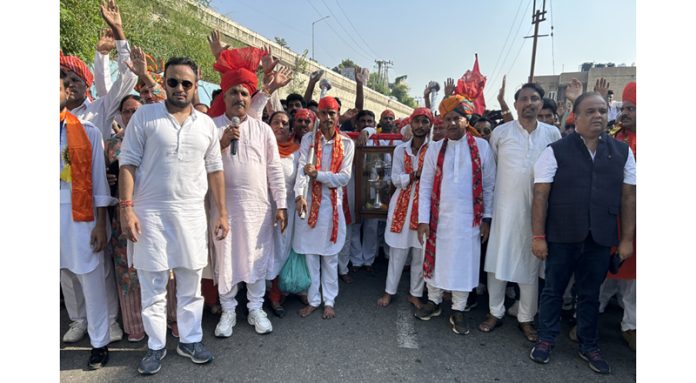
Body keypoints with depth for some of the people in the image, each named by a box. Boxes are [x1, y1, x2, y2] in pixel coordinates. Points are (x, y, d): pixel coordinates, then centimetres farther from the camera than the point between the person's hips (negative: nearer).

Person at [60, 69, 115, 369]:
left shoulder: (87, 132, 2)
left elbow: (99, 181, 1)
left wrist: (100, 224, -2)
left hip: (80, 214, -1)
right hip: (59, 213, 2)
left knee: (91, 280, 5)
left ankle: (99, 343, 17)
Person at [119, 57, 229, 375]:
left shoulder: (207, 124, 8)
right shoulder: (144, 116, -1)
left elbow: (214, 170, 10)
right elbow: (128, 163, -3)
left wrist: (222, 213, 6)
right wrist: (127, 208, -12)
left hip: (192, 213, 3)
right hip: (149, 212, -2)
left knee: (191, 284, 11)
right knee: (152, 286, 8)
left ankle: (190, 340, 27)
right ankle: (156, 346, 24)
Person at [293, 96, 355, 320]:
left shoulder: (346, 143, 2)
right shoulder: (308, 139, 2)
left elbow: (344, 177, -7)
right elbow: (302, 168, -13)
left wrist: (318, 174, -18)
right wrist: (299, 195, -29)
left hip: (333, 204, 0)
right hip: (309, 202, 1)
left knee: (330, 257, 9)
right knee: (309, 254, 8)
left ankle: (329, 301, 21)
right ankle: (313, 300, 22)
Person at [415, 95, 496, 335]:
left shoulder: (482, 147, -2)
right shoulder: (434, 148, 2)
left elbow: (489, 186, 1)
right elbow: (425, 185, 1)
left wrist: (486, 218, -1)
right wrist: (423, 219, -4)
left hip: (468, 219, -1)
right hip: (439, 216, 2)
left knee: (463, 262, 7)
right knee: (435, 258, 11)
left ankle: (458, 310, 23)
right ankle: (434, 301, 32)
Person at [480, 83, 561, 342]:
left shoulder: (553, 133, 3)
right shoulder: (500, 132, 0)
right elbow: (489, 168, 6)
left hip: (537, 210, 1)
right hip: (505, 208, -1)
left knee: (531, 264, 9)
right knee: (498, 260, 5)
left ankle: (526, 318, 24)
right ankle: (495, 312, 22)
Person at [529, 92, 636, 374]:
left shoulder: (622, 152, 4)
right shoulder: (555, 151, -6)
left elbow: (628, 197, 6)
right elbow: (540, 196, -8)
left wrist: (627, 238, 2)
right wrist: (538, 236, -10)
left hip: (600, 239, 3)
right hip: (561, 236, -2)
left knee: (590, 294, 17)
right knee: (553, 290, 12)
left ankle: (588, 346, 35)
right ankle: (546, 339, 31)